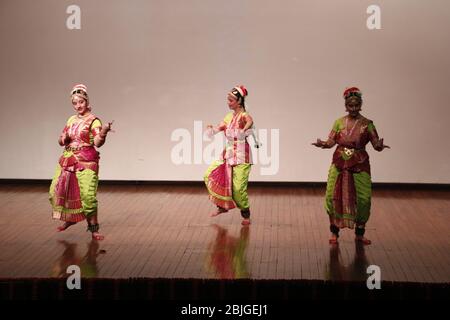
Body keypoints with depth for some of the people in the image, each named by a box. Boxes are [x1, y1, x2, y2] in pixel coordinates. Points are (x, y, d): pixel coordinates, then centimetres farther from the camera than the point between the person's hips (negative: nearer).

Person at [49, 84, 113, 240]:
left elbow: (97, 142, -17)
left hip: (86, 161, -7)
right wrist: (64, 138, -5)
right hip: (68, 160, 7)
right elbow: (61, 141, 19)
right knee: (58, 190, 7)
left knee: (87, 194, -14)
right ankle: (69, 218, 30)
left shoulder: (93, 121, -5)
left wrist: (103, 132, -37)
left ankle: (93, 228, -3)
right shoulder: (71, 120, 13)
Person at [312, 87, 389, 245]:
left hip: (359, 166, -1)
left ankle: (360, 233, 15)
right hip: (339, 164, 1)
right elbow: (331, 141, 2)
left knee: (363, 199, -2)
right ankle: (334, 231, 14)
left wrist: (380, 146, -27)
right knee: (333, 196, -2)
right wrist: (322, 144, -19)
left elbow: (376, 144, -4)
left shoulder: (367, 124, 0)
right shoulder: (339, 122, 5)